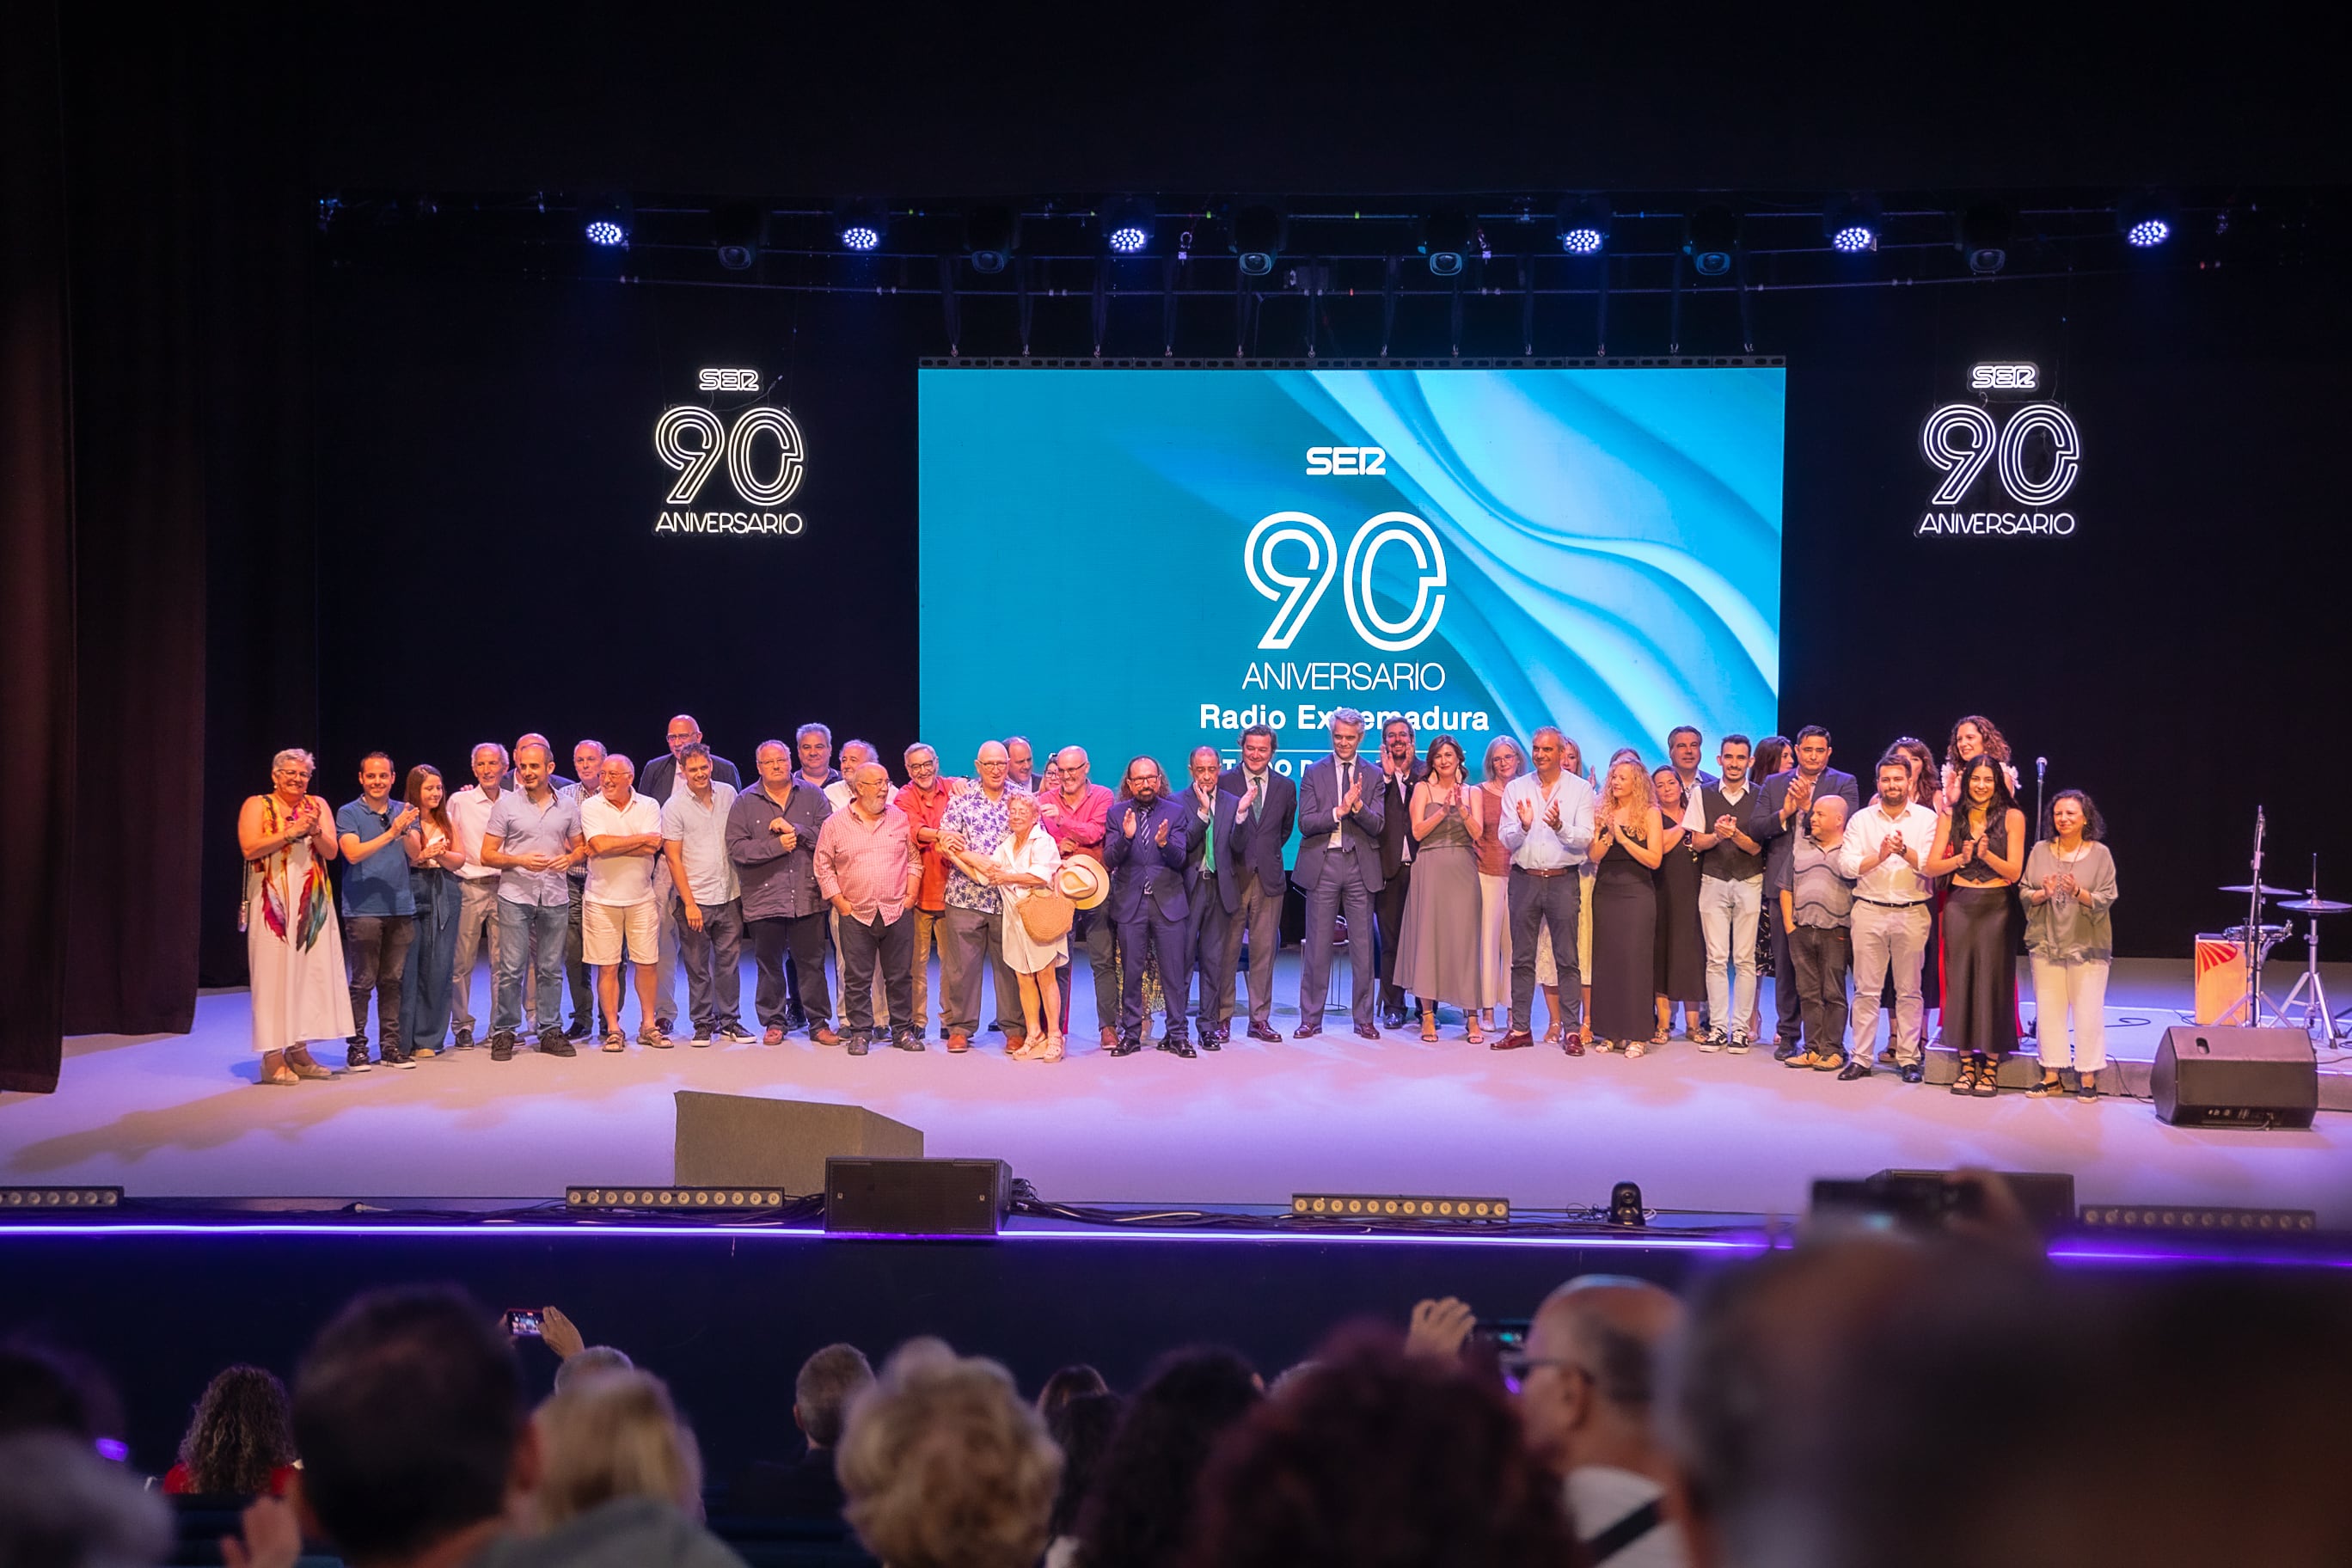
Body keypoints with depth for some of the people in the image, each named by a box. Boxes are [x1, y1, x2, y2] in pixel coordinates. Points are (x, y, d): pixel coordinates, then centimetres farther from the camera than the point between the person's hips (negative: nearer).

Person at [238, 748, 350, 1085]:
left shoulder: (317, 805, 13)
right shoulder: (257, 805, 2)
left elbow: (331, 851, 5)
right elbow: (249, 848, -12)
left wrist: (316, 831, -14)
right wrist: (290, 832, -15)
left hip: (312, 903, 4)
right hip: (272, 902, -4)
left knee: (310, 971, 3)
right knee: (275, 973, -6)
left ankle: (299, 1050, 10)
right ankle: (273, 1056, -3)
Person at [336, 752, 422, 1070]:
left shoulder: (404, 812, 11)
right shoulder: (348, 813, 1)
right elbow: (353, 853, -14)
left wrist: (406, 831, -19)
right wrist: (390, 833, -22)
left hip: (400, 908, 4)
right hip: (363, 909, -4)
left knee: (393, 979, 6)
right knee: (363, 981, -3)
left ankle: (390, 1043, 12)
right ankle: (357, 1045, 3)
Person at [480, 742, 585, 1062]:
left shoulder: (567, 808, 9)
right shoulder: (506, 805, 1)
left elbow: (580, 847, 18)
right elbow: (488, 855, 1)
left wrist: (570, 858, -5)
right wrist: (522, 860, -14)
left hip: (555, 898, 2)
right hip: (515, 895, -2)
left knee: (552, 969, 7)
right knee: (510, 968, -4)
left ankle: (551, 1031, 15)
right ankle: (504, 1033, 4)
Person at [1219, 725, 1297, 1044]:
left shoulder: (1285, 787, 11)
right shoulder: (1224, 782, 0)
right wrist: (1239, 811, -19)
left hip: (1269, 878, 3)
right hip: (1233, 877, -3)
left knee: (1264, 952, 5)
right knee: (1226, 952, -1)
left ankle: (1260, 1019, 12)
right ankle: (1222, 1018, 6)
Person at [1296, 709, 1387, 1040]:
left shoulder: (1373, 776, 8)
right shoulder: (1314, 773, 6)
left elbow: (1377, 826, -1)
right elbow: (1305, 823, -3)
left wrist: (1358, 805, -19)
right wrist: (1339, 811, -16)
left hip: (1360, 865, 1)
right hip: (1323, 864, -1)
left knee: (1362, 945, 4)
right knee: (1318, 944, 2)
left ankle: (1364, 1019, 12)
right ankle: (1311, 1019, 9)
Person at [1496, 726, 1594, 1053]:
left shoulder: (1580, 790, 2)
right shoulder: (1516, 789, 8)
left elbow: (1585, 838, -7)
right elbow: (1507, 840, 1)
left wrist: (1559, 826, -26)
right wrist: (1523, 826, -20)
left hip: (1563, 879, -2)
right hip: (1524, 879, 2)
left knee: (1567, 960, -2)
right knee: (1522, 959, 5)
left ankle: (1571, 1031, 2)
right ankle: (1520, 1029, 11)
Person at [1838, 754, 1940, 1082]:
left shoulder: (1927, 818, 5)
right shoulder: (1861, 820, 8)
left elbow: (1932, 865, -7)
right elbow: (1846, 865, -2)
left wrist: (1905, 851, -23)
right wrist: (1879, 857, -17)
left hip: (1912, 912, -1)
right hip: (1869, 910, 1)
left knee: (1909, 990, 4)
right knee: (1866, 989, 2)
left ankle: (1908, 1058, 11)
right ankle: (1860, 1058, 6)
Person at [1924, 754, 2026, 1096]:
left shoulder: (2012, 817, -1)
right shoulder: (1951, 816, 6)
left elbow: (2014, 871, -5)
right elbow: (1931, 867, 2)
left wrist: (1986, 854, -20)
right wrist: (1961, 858, -14)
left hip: (1996, 906, -2)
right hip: (1960, 905, 2)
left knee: (1993, 981, -2)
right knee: (1960, 980, 2)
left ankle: (1990, 1068, 5)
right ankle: (1967, 1065, 10)